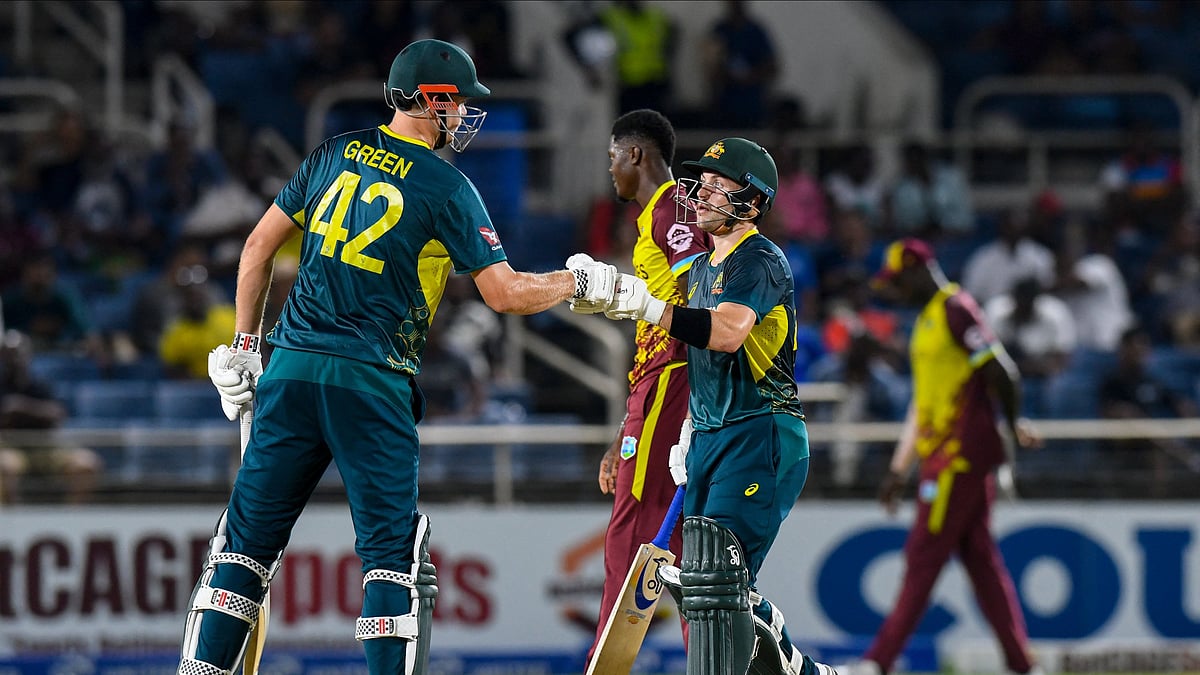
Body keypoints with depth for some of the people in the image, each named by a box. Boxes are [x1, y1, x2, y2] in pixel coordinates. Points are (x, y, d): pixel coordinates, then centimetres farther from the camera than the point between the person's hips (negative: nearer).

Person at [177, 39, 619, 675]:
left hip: (292, 371, 5)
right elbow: (505, 293, -5)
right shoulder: (447, 187, -4)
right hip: (371, 384, -5)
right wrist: (579, 282, 12)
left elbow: (259, 246, 14)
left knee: (249, 536, 8)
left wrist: (243, 347, 20)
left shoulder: (336, 154, 11)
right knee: (394, 552, -1)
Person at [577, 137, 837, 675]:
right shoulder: (702, 269, 18)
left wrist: (648, 306, -38)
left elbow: (728, 331, -30)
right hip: (711, 438, 9)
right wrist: (688, 436, 20)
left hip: (761, 438, -9)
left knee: (716, 574, -19)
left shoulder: (761, 262, -11)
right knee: (694, 580, 10)